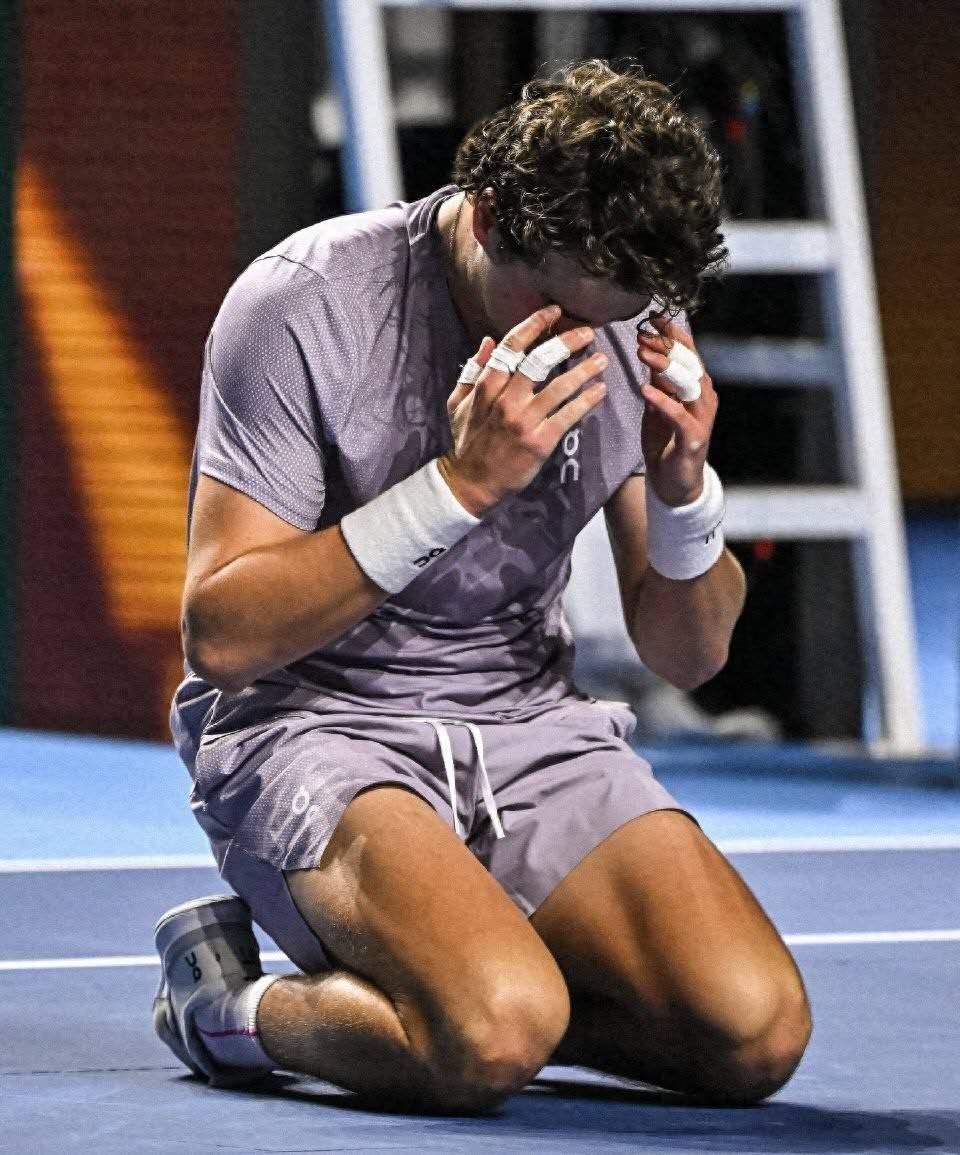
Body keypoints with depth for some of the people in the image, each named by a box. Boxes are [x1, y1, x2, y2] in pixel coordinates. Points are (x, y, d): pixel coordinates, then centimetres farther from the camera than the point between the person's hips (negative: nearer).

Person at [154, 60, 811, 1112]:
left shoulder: (627, 329, 1)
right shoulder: (302, 306, -15)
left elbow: (688, 656, 7)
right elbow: (221, 637, -20)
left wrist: (681, 483, -14)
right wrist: (461, 483, -27)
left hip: (528, 721, 6)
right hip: (310, 723, -5)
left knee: (758, 1033, -19)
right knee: (496, 1039, -34)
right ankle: (236, 1004, -3)